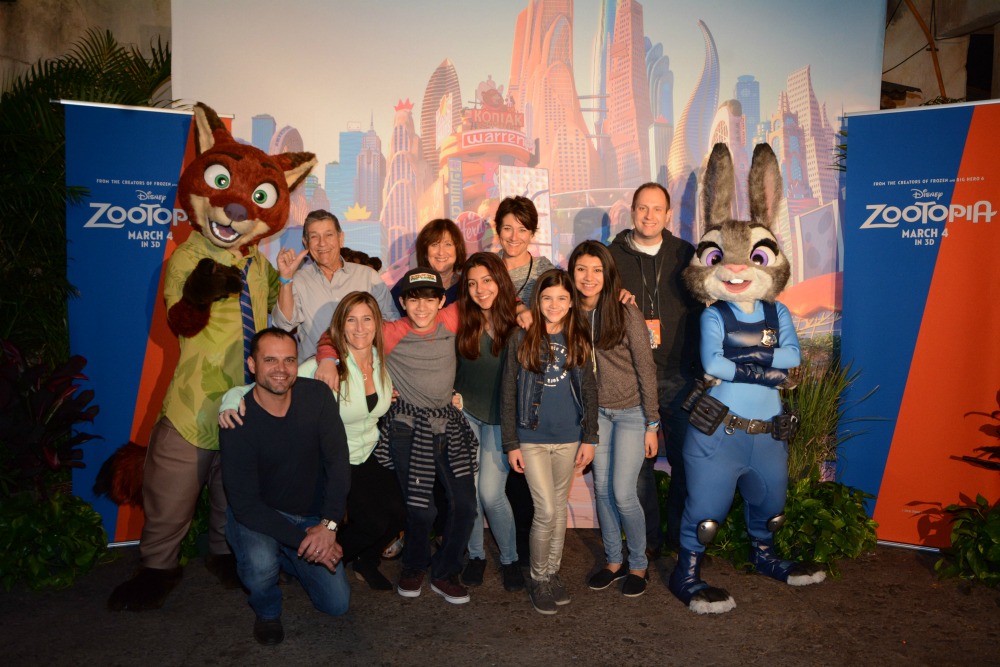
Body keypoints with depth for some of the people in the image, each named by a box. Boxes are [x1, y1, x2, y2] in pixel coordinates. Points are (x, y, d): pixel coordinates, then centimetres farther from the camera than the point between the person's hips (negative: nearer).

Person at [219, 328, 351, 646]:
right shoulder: (238, 423, -23)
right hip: (255, 516, -3)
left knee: (337, 604, 1)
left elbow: (338, 462, -15)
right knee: (260, 563, -35)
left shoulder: (316, 395, -14)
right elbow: (245, 504, -23)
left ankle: (285, 559, 30)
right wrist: (303, 540, -28)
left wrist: (328, 525, -25)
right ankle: (267, 611, 3)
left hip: (311, 516, 3)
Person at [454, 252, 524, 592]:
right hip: (465, 411, 3)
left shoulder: (517, 321, -13)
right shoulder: (462, 320, -6)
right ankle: (475, 555, 28)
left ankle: (509, 558, 19)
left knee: (491, 492, -5)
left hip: (500, 417, -2)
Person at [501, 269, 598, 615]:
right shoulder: (521, 339, -5)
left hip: (569, 438, 3)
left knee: (560, 508, 13)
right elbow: (508, 393, -3)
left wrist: (589, 438, 3)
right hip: (532, 438, -3)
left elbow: (589, 391, 7)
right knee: (546, 510, -5)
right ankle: (538, 579, 15)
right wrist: (511, 443, -5)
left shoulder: (578, 340, 3)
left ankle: (552, 572, 31)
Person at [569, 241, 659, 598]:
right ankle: (613, 561, 29)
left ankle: (638, 566, 19)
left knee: (623, 493, -3)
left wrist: (652, 424, -10)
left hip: (631, 411, -4)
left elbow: (646, 369, -12)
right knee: (602, 489, 10)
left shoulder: (626, 313, -15)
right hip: (597, 411, 4)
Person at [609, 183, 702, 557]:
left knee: (684, 458, 5)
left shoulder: (684, 255, 8)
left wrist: (696, 367, 4)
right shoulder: (612, 256, 5)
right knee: (639, 459, 6)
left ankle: (681, 535, 23)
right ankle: (649, 537, 22)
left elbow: (699, 309, 9)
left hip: (678, 375, 1)